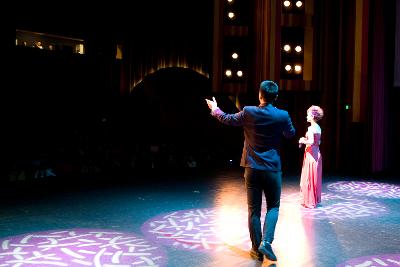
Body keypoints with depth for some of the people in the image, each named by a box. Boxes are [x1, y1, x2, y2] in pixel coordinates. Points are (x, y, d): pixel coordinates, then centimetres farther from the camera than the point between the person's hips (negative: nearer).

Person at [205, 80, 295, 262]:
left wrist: (215, 109, 27)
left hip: (252, 168, 1)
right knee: (273, 206, 14)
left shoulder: (248, 112, -8)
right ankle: (266, 242, -3)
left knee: (254, 210, 9)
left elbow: (227, 119, 9)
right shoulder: (282, 115, -7)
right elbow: (291, 134, 11)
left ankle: (257, 249, 15)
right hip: (272, 168, 0)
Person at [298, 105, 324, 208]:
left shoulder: (311, 128, -15)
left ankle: (309, 201, 5)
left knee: (309, 178, -1)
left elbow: (311, 142, -25)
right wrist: (305, 139, 15)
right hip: (317, 154, 9)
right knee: (315, 178, 14)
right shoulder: (318, 127, 10)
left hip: (311, 154, -9)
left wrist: (302, 141, -8)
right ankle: (315, 200, 23)